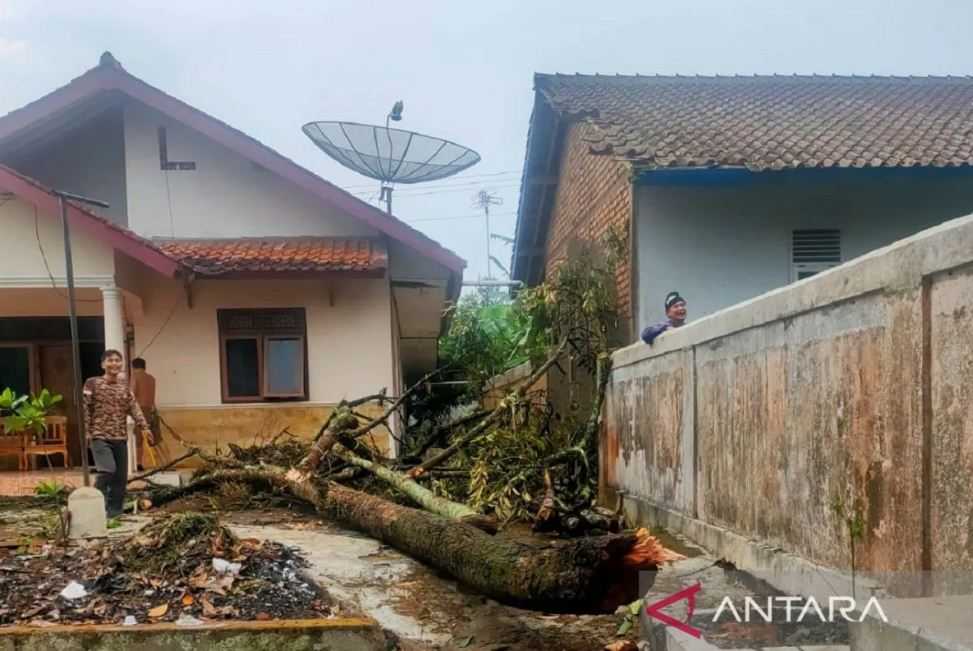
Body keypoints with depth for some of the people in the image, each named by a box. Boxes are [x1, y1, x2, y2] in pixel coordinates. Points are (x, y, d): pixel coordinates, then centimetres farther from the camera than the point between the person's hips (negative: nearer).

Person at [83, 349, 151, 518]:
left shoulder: (124, 385, 9)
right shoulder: (93, 383, -4)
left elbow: (133, 407, 3)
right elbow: (85, 408, -4)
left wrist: (143, 426, -8)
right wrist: (86, 431, -10)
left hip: (120, 437, 5)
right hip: (100, 436, -5)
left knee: (121, 476, 6)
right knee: (107, 470, -21)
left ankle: (114, 510, 18)